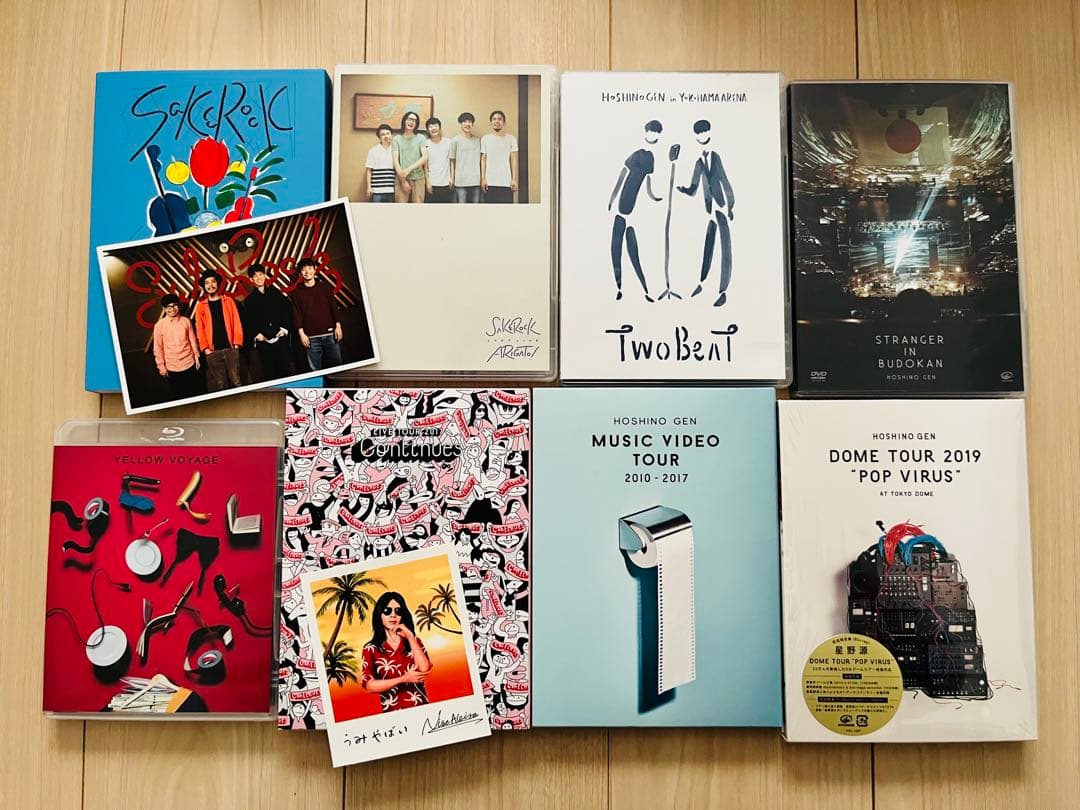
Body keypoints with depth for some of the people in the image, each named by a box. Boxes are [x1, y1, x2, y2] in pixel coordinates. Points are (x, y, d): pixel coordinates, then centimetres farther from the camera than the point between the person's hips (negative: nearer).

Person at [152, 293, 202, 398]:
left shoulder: (186, 321, -2)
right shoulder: (159, 325, -8)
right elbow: (158, 348, -3)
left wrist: (197, 357, 8)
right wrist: (161, 366, -2)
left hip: (189, 364, 2)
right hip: (172, 367, -1)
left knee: (195, 392, 11)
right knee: (178, 395, 9)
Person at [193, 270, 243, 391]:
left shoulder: (228, 301, 9)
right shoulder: (200, 306, 8)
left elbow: (236, 322, 5)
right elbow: (200, 328, 5)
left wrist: (237, 343, -3)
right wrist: (205, 348, -5)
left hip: (231, 348, 0)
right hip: (213, 352, 0)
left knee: (236, 382, -1)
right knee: (219, 384, 0)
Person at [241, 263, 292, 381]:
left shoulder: (275, 293, 13)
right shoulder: (249, 300, 11)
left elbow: (287, 310, 8)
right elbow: (246, 322, 9)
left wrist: (285, 328, -2)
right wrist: (256, 335, -5)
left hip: (280, 338, 1)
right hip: (263, 341, 0)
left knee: (284, 370, -1)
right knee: (269, 373, -2)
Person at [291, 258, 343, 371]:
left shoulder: (325, 287, 9)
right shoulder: (297, 292, 6)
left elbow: (333, 307, 8)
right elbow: (296, 314, 3)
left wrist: (338, 326, 2)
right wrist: (301, 333, -4)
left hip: (330, 333, 1)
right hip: (311, 337, -1)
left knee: (336, 364, 2)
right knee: (315, 368, -2)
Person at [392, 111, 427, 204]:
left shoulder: (420, 138, 7)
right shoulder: (396, 139, 5)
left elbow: (425, 158, -2)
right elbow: (395, 160, -1)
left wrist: (409, 169, -13)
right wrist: (403, 180, -9)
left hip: (418, 178, 1)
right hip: (402, 179, -1)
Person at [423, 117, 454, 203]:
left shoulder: (448, 142, 2)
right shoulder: (426, 144, -2)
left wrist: (452, 178, 2)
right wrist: (428, 182, -3)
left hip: (446, 183, 1)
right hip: (432, 183, -1)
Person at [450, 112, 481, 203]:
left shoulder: (477, 140, 10)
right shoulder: (455, 140, 1)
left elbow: (479, 159, 13)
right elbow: (452, 161, 4)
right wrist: (452, 177, 0)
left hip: (475, 180, 3)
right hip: (461, 181, -3)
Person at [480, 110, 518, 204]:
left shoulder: (511, 139, 5)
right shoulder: (485, 139, 7)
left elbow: (514, 160, 3)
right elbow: (483, 159, 7)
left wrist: (514, 179, -4)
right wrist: (483, 178, 0)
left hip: (506, 182, -1)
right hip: (489, 182, 1)